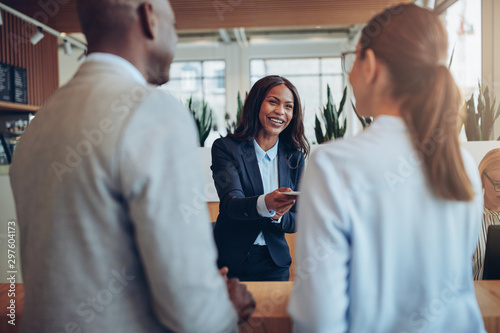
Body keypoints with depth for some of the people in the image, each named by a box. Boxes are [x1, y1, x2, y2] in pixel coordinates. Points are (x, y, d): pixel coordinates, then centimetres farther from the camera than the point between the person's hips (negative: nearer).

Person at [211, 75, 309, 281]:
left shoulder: (294, 157, 2)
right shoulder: (225, 148, -8)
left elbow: (297, 221, 2)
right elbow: (231, 203, -21)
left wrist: (278, 216, -20)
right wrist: (265, 204, -41)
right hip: (230, 262, -3)